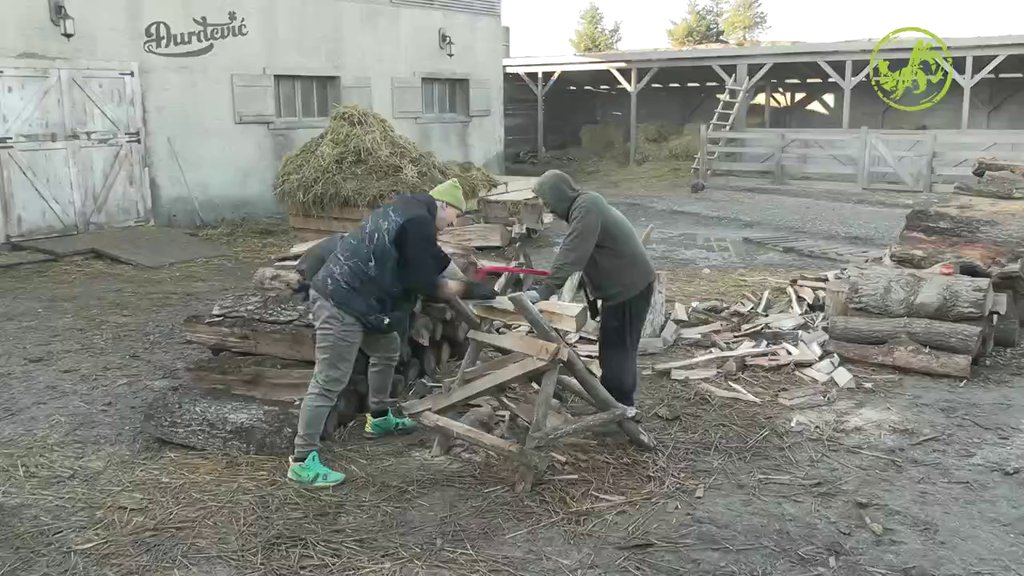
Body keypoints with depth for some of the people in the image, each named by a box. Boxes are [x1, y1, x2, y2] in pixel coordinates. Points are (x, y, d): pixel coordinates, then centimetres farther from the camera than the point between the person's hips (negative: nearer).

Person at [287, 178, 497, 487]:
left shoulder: (407, 212, 19)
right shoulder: (418, 222, -13)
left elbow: (435, 261, 29)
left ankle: (379, 418, 41)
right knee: (329, 382, -8)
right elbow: (425, 283, -13)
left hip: (341, 293, 11)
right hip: (342, 302, -11)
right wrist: (469, 289, -3)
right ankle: (302, 461, -2)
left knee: (388, 348, 25)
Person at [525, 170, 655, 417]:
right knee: (618, 345, 18)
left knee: (616, 346, 0)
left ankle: (621, 406, 10)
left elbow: (571, 253, -31)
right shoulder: (586, 204, 9)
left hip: (629, 285, -10)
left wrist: (544, 291, -34)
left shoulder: (586, 208, -22)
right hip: (623, 283, 10)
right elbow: (579, 254, 14)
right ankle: (621, 400, 29)